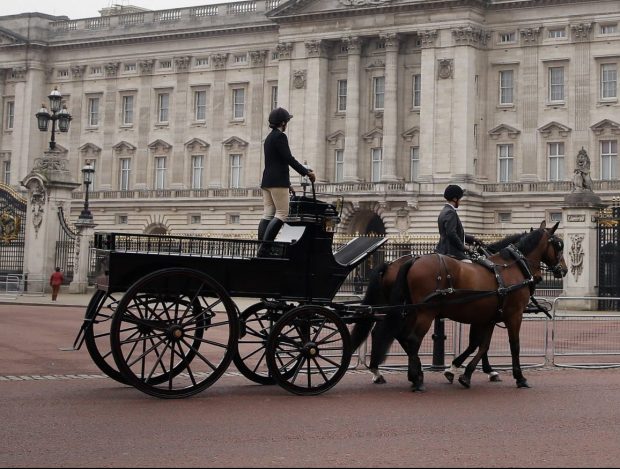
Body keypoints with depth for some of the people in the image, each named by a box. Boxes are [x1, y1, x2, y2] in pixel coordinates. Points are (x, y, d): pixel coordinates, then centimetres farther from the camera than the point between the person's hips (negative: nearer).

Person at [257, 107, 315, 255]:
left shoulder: (269, 137, 20)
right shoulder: (280, 136, -9)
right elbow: (289, 159, -14)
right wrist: (307, 172, -9)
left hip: (267, 181, 9)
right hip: (278, 181, -9)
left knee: (268, 214, 5)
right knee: (282, 213, -9)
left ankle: (261, 248, -2)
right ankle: (264, 247, -18)